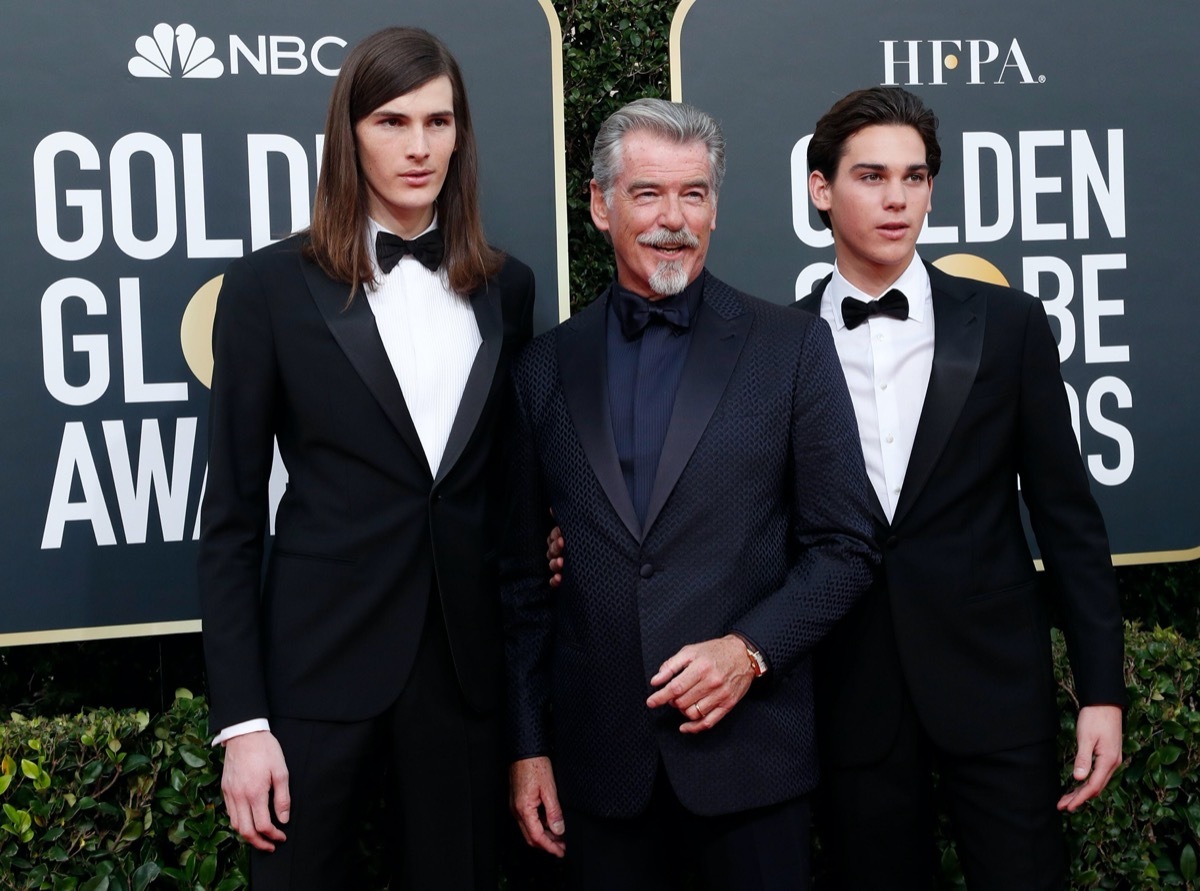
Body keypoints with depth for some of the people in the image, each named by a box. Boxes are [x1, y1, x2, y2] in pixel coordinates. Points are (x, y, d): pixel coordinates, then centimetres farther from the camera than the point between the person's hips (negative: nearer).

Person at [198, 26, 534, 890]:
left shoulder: (505, 287, 7)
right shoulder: (272, 284, -3)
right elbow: (231, 518, -3)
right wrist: (242, 722, -8)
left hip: (466, 663, 3)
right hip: (321, 661, -3)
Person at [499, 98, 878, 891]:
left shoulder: (793, 346, 0)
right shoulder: (547, 367, 6)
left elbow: (844, 547, 0)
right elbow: (522, 575, 8)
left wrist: (750, 648, -14)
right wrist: (527, 744, 5)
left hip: (750, 751, -2)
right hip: (597, 759, 2)